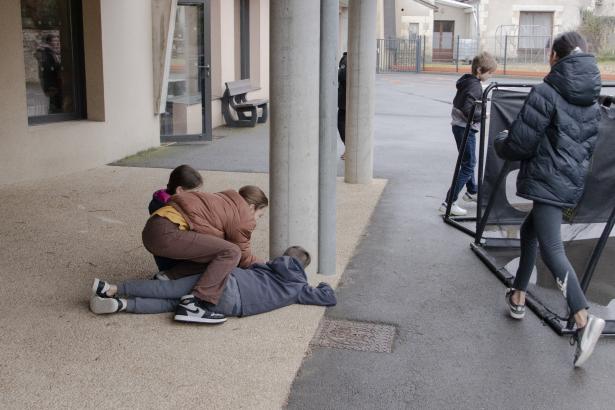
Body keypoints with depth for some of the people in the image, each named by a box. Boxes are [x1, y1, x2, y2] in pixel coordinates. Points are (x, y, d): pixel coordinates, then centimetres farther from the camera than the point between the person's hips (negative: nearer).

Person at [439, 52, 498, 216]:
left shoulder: (466, 81, 9)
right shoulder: (475, 86, -20)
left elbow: (457, 102, 16)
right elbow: (468, 110, -29)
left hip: (460, 126, 10)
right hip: (466, 129, -10)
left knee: (468, 162, 26)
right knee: (468, 165, -7)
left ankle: (471, 191, 45)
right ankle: (449, 203, -8)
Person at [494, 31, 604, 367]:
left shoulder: (546, 93, -13)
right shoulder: (591, 100, 11)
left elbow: (520, 143, -13)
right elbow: (588, 145, 16)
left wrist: (501, 142, 8)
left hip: (547, 181, -8)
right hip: (573, 181, 8)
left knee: (552, 248, -14)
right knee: (530, 231, 24)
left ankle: (583, 319, -28)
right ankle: (518, 296, 34)